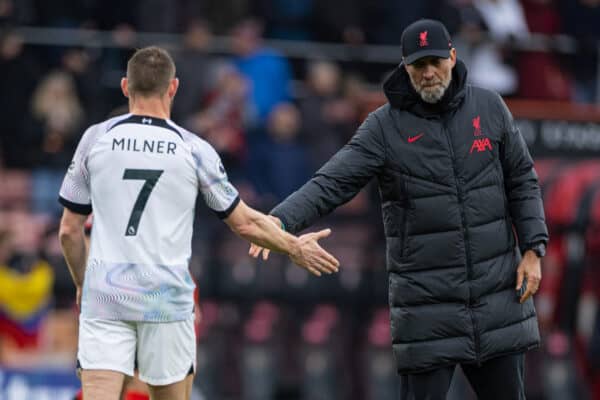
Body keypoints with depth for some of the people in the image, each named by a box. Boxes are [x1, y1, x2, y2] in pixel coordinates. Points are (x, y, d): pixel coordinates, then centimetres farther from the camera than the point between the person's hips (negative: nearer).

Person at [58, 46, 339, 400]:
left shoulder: (95, 139, 2)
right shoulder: (195, 150, 0)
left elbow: (69, 230, 7)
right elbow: (245, 223, 9)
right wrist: (294, 247, 26)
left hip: (104, 295, 0)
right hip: (167, 300, 0)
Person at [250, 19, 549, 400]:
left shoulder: (488, 107, 2)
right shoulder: (385, 126, -7)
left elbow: (522, 182, 8)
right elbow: (331, 184, -16)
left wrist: (533, 250, 0)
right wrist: (281, 221, -32)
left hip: (497, 291, 3)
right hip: (428, 301, -3)